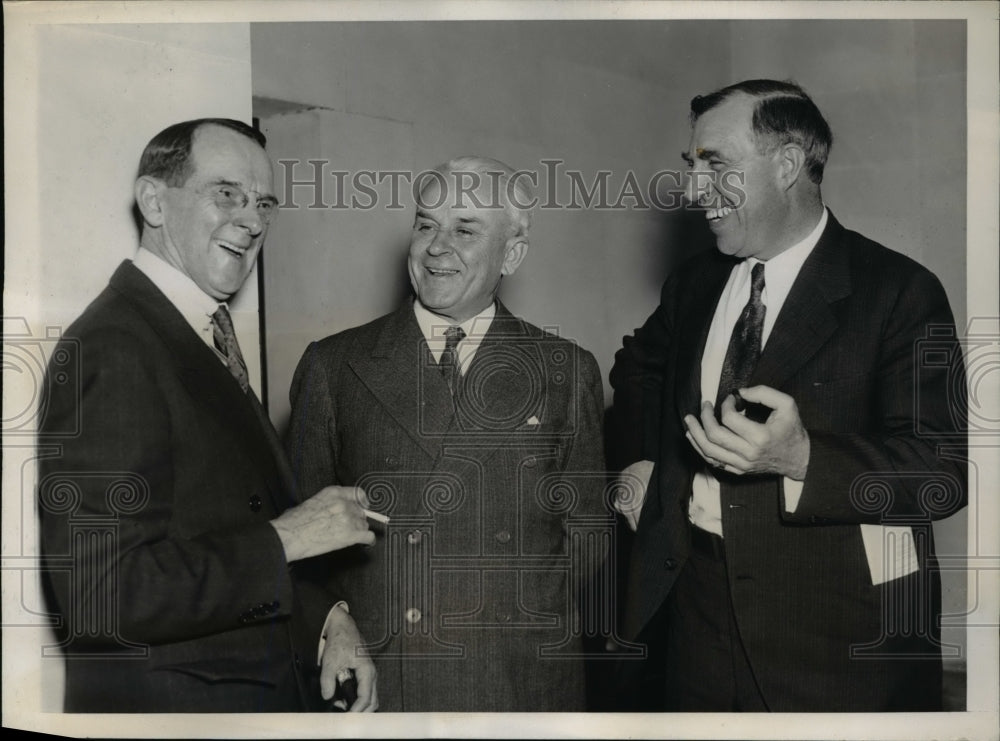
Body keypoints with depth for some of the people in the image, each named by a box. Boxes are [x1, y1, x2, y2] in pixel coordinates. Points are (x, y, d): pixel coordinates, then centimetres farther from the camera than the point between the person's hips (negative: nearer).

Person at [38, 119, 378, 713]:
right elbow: (99, 597, -28)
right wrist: (284, 539, -22)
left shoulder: (209, 340, 7)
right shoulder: (111, 350, -21)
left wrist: (324, 616, -2)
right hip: (167, 705, -8)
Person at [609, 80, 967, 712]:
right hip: (697, 605, 5)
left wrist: (803, 459, -32)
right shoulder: (693, 285, 8)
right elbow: (639, 364, 28)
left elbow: (944, 471, -17)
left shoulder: (900, 292, -10)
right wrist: (640, 457, 11)